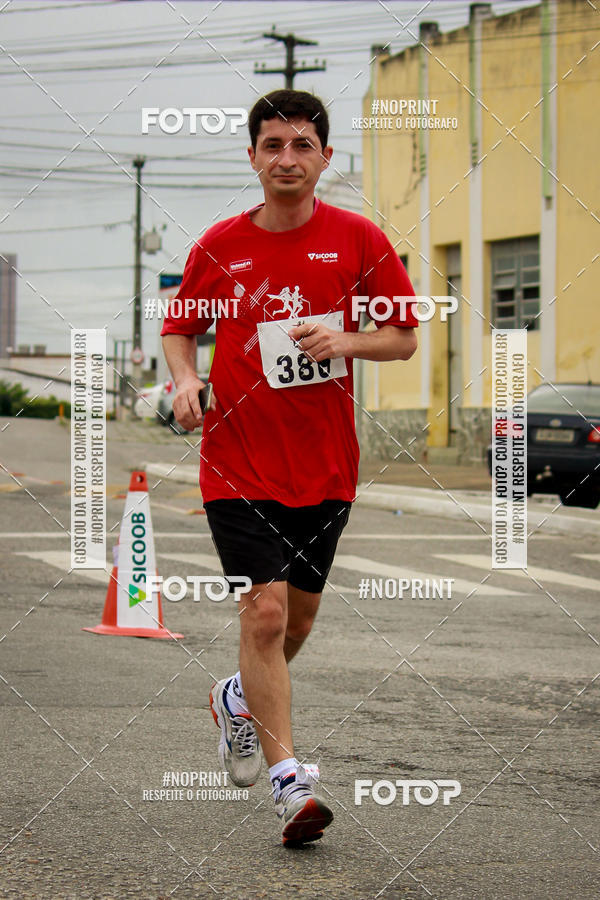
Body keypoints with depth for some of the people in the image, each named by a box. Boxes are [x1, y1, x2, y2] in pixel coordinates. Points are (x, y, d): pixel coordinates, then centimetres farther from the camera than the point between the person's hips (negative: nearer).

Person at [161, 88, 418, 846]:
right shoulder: (217, 247, 0)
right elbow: (179, 328, 13)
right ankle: (288, 781, -9)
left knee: (298, 615, 14)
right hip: (239, 463, -2)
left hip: (325, 465, 2)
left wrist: (345, 341, -16)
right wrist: (185, 379, -8)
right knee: (265, 610, -14)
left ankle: (240, 698, 44)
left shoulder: (358, 239, -1)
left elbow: (403, 337, 4)